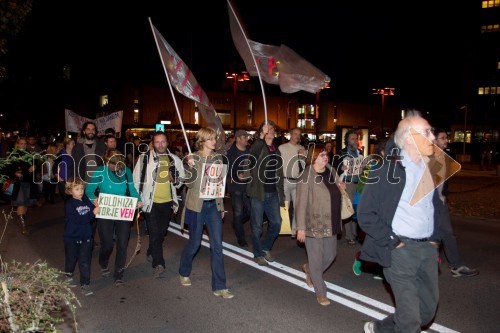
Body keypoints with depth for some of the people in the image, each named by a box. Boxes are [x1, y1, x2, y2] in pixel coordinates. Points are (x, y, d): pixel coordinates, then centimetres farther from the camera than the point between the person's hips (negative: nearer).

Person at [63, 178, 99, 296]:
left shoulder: (87, 201, 2)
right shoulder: (69, 204, -13)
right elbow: (80, 219, -24)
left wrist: (98, 207, -15)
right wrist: (92, 213, -32)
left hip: (86, 237, 3)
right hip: (72, 238, -2)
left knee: (85, 261, 1)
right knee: (71, 259, 18)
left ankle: (85, 284, 7)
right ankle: (68, 277, 43)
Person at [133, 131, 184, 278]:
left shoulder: (174, 159, 4)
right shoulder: (145, 158, -5)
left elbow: (181, 178, 15)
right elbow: (137, 179, -1)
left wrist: (176, 180, -8)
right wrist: (138, 198, -3)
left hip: (168, 201, 4)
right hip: (151, 201, -4)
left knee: (162, 232, 17)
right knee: (154, 233, -8)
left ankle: (151, 253, 41)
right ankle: (158, 264, -2)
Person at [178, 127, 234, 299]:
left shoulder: (218, 158, 6)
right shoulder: (194, 158, -6)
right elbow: (189, 183, -9)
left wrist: (221, 207, 14)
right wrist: (190, 167, -27)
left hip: (213, 205, 4)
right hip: (197, 205, -3)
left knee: (217, 245, -1)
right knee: (194, 243, 10)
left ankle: (219, 287, 7)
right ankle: (184, 272, 39)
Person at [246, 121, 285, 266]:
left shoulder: (276, 150, 12)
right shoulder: (257, 147, -6)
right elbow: (252, 155, -32)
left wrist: (281, 194, 14)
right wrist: (262, 136, -41)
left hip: (273, 193, 5)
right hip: (259, 193, -5)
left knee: (276, 223, 6)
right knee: (257, 226, 4)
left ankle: (266, 248, 29)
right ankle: (258, 254, 22)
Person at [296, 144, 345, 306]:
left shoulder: (330, 171, 5)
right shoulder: (307, 177, -17)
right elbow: (301, 203, -18)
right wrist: (301, 227, -19)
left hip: (330, 224, 7)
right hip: (313, 225, -7)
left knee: (330, 255, 18)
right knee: (316, 259, 6)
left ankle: (309, 269, 46)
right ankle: (320, 293, 25)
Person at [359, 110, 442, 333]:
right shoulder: (387, 170, -14)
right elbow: (365, 214, -13)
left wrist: (435, 238, 10)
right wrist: (392, 242, -14)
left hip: (428, 248, 7)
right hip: (400, 249, -7)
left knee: (428, 309, 16)